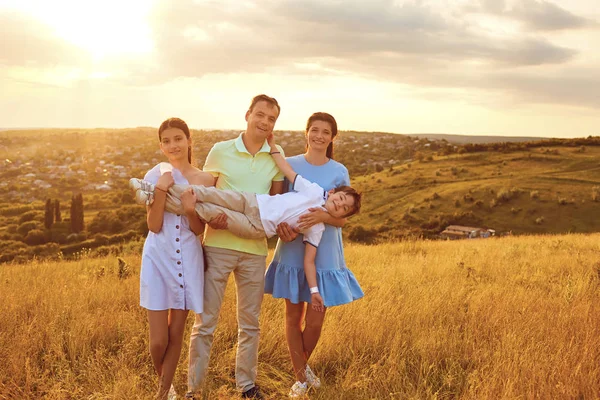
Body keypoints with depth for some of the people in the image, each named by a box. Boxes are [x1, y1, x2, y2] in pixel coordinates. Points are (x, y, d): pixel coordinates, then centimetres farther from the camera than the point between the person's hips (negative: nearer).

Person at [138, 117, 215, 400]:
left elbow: (199, 229, -2)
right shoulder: (155, 176, -3)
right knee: (158, 340, 0)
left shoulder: (204, 180, 1)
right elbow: (154, 226, -10)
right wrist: (161, 190, -21)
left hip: (188, 260, 1)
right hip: (158, 259, -1)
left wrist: (190, 209, -22)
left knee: (176, 333, 10)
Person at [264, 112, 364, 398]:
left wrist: (323, 216, -23)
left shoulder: (339, 172, 1)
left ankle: (303, 365, 33)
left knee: (315, 321, 2)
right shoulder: (289, 165, 1)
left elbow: (342, 218, -1)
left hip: (324, 255, 0)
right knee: (293, 317, 6)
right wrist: (281, 226, -18)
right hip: (292, 252, 0)